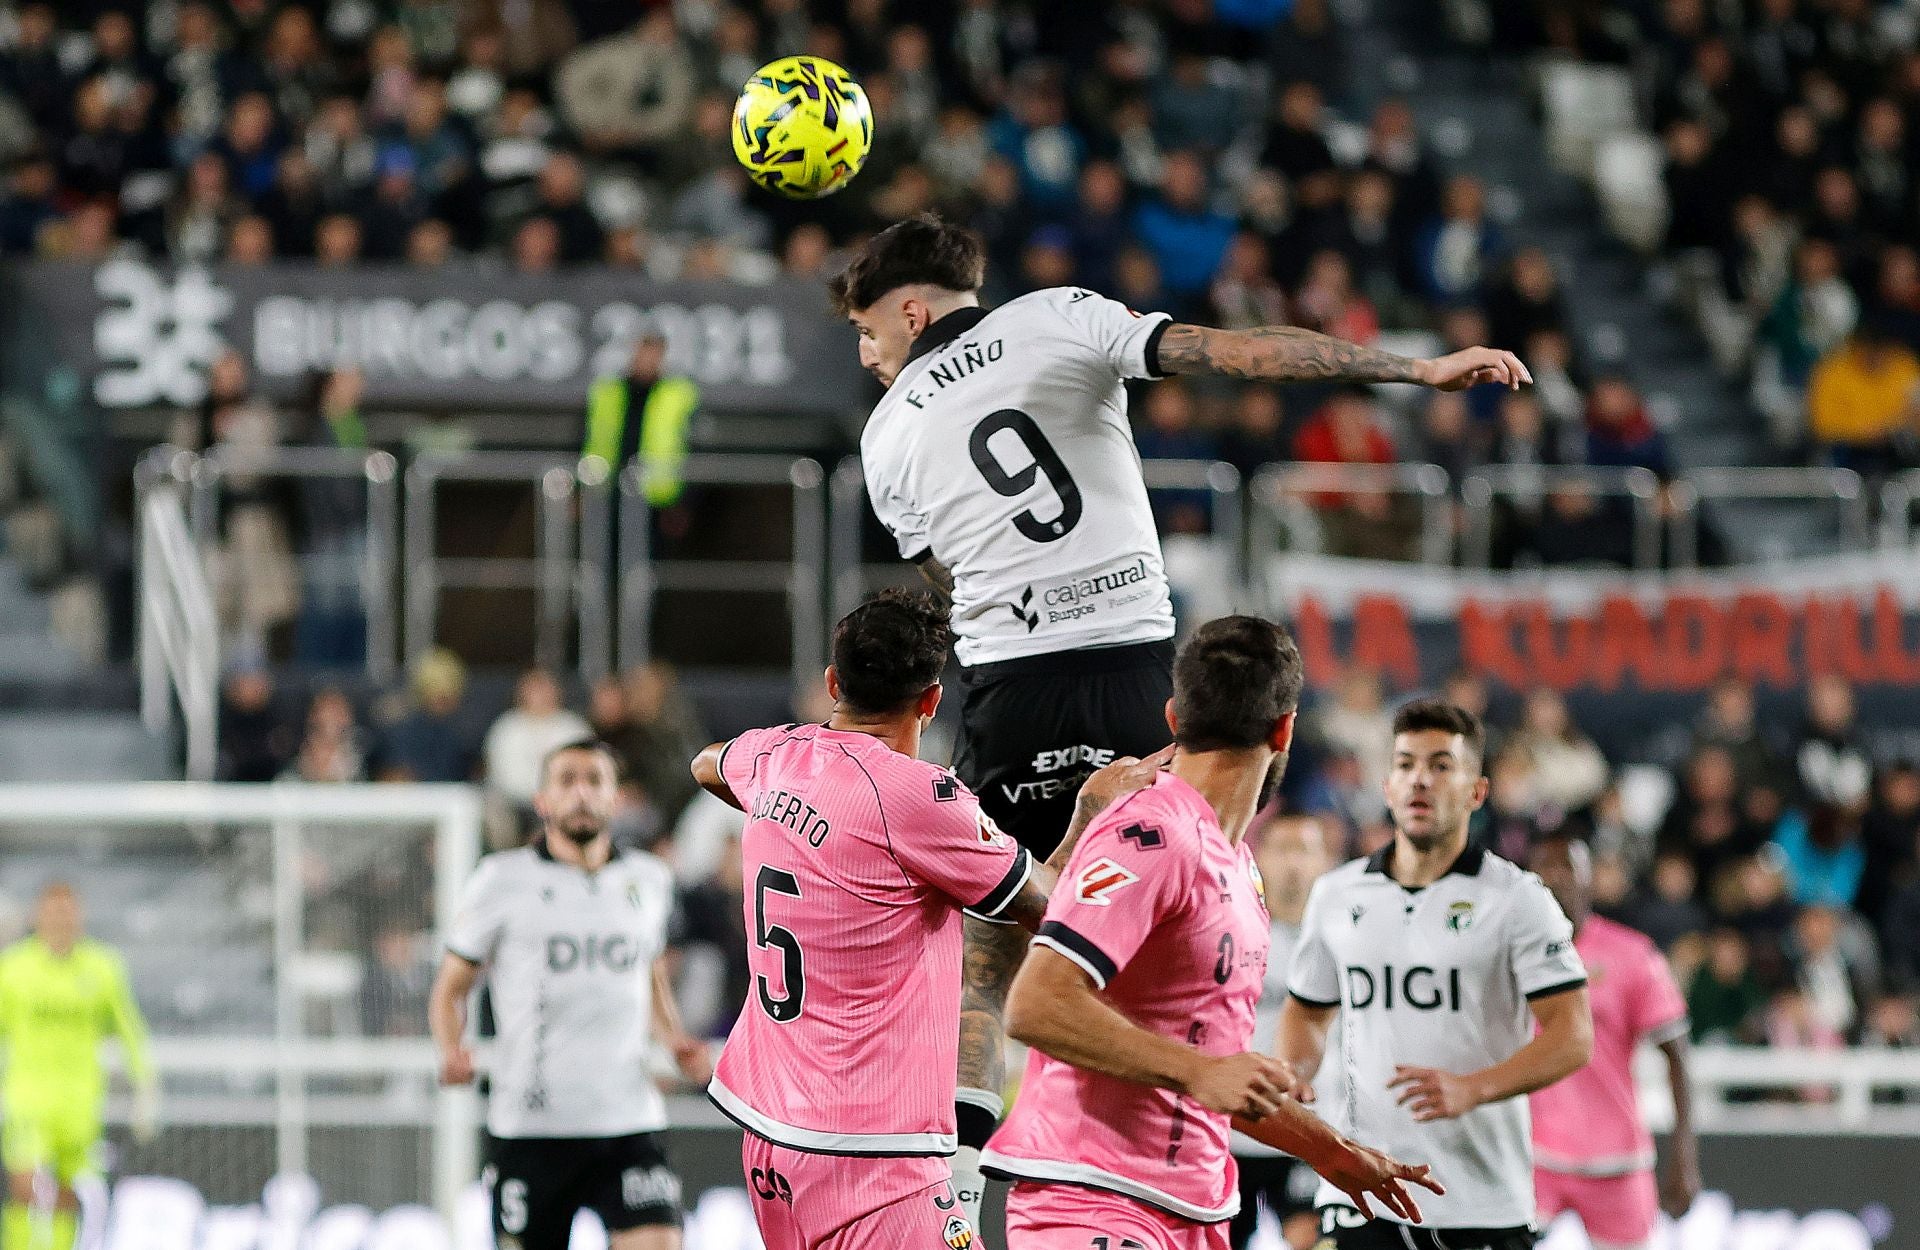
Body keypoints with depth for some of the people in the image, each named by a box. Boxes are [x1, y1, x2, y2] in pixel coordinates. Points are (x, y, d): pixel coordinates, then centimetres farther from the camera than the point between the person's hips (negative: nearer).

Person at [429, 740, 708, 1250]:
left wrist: (676, 1041, 8)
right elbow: (450, 988, 7)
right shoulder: (503, 879, 2)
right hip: (528, 1126, -2)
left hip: (628, 1124, 2)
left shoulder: (649, 879, 12)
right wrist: (452, 1052, -12)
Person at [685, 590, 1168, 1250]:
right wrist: (1093, 806, 11)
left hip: (767, 1124, 9)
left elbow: (708, 766, 35)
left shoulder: (775, 756, 7)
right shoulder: (917, 796, -16)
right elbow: (1045, 904, -3)